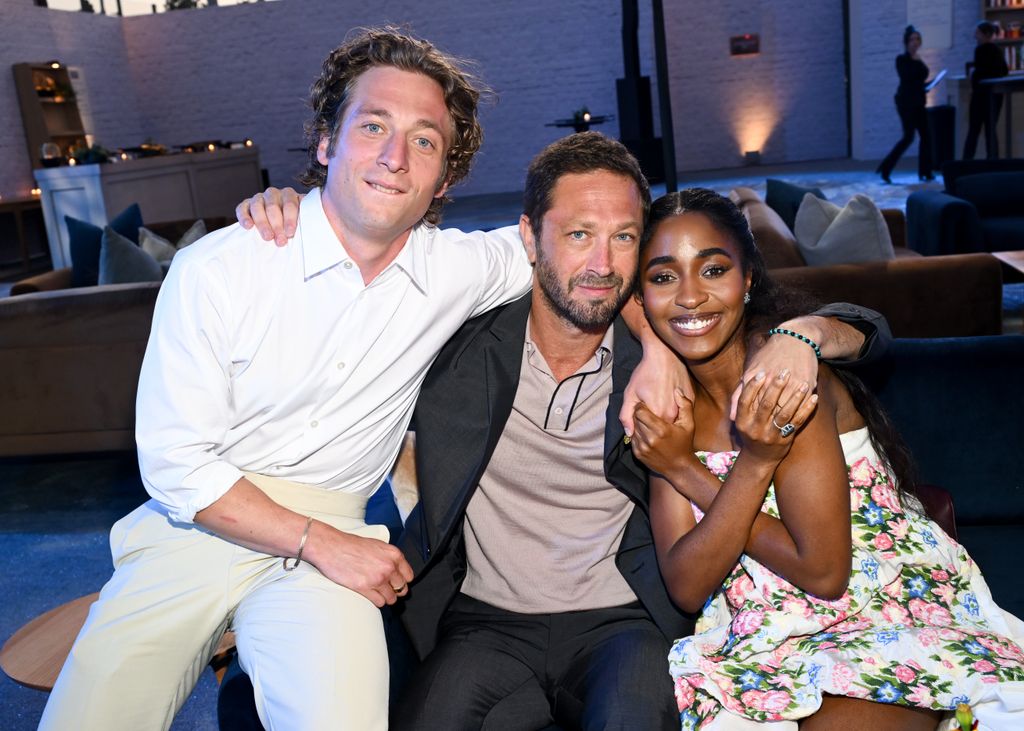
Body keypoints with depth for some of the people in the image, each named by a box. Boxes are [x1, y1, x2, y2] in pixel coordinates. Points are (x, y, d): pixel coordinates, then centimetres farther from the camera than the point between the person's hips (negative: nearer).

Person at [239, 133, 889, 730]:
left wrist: (800, 333, -21)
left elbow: (860, 330, 2)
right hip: (486, 622, 2)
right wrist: (292, 207, -8)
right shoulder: (464, 333, -4)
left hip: (622, 619, -1)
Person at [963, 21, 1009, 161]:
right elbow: (1005, 71, 18)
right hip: (996, 93, 8)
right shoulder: (998, 50, 13)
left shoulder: (981, 49, -11)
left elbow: (978, 71, -17)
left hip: (982, 93, -8)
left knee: (974, 130, -6)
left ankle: (967, 161, -7)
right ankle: (993, 161, 5)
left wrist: (972, 71, 1)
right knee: (991, 129, 8)